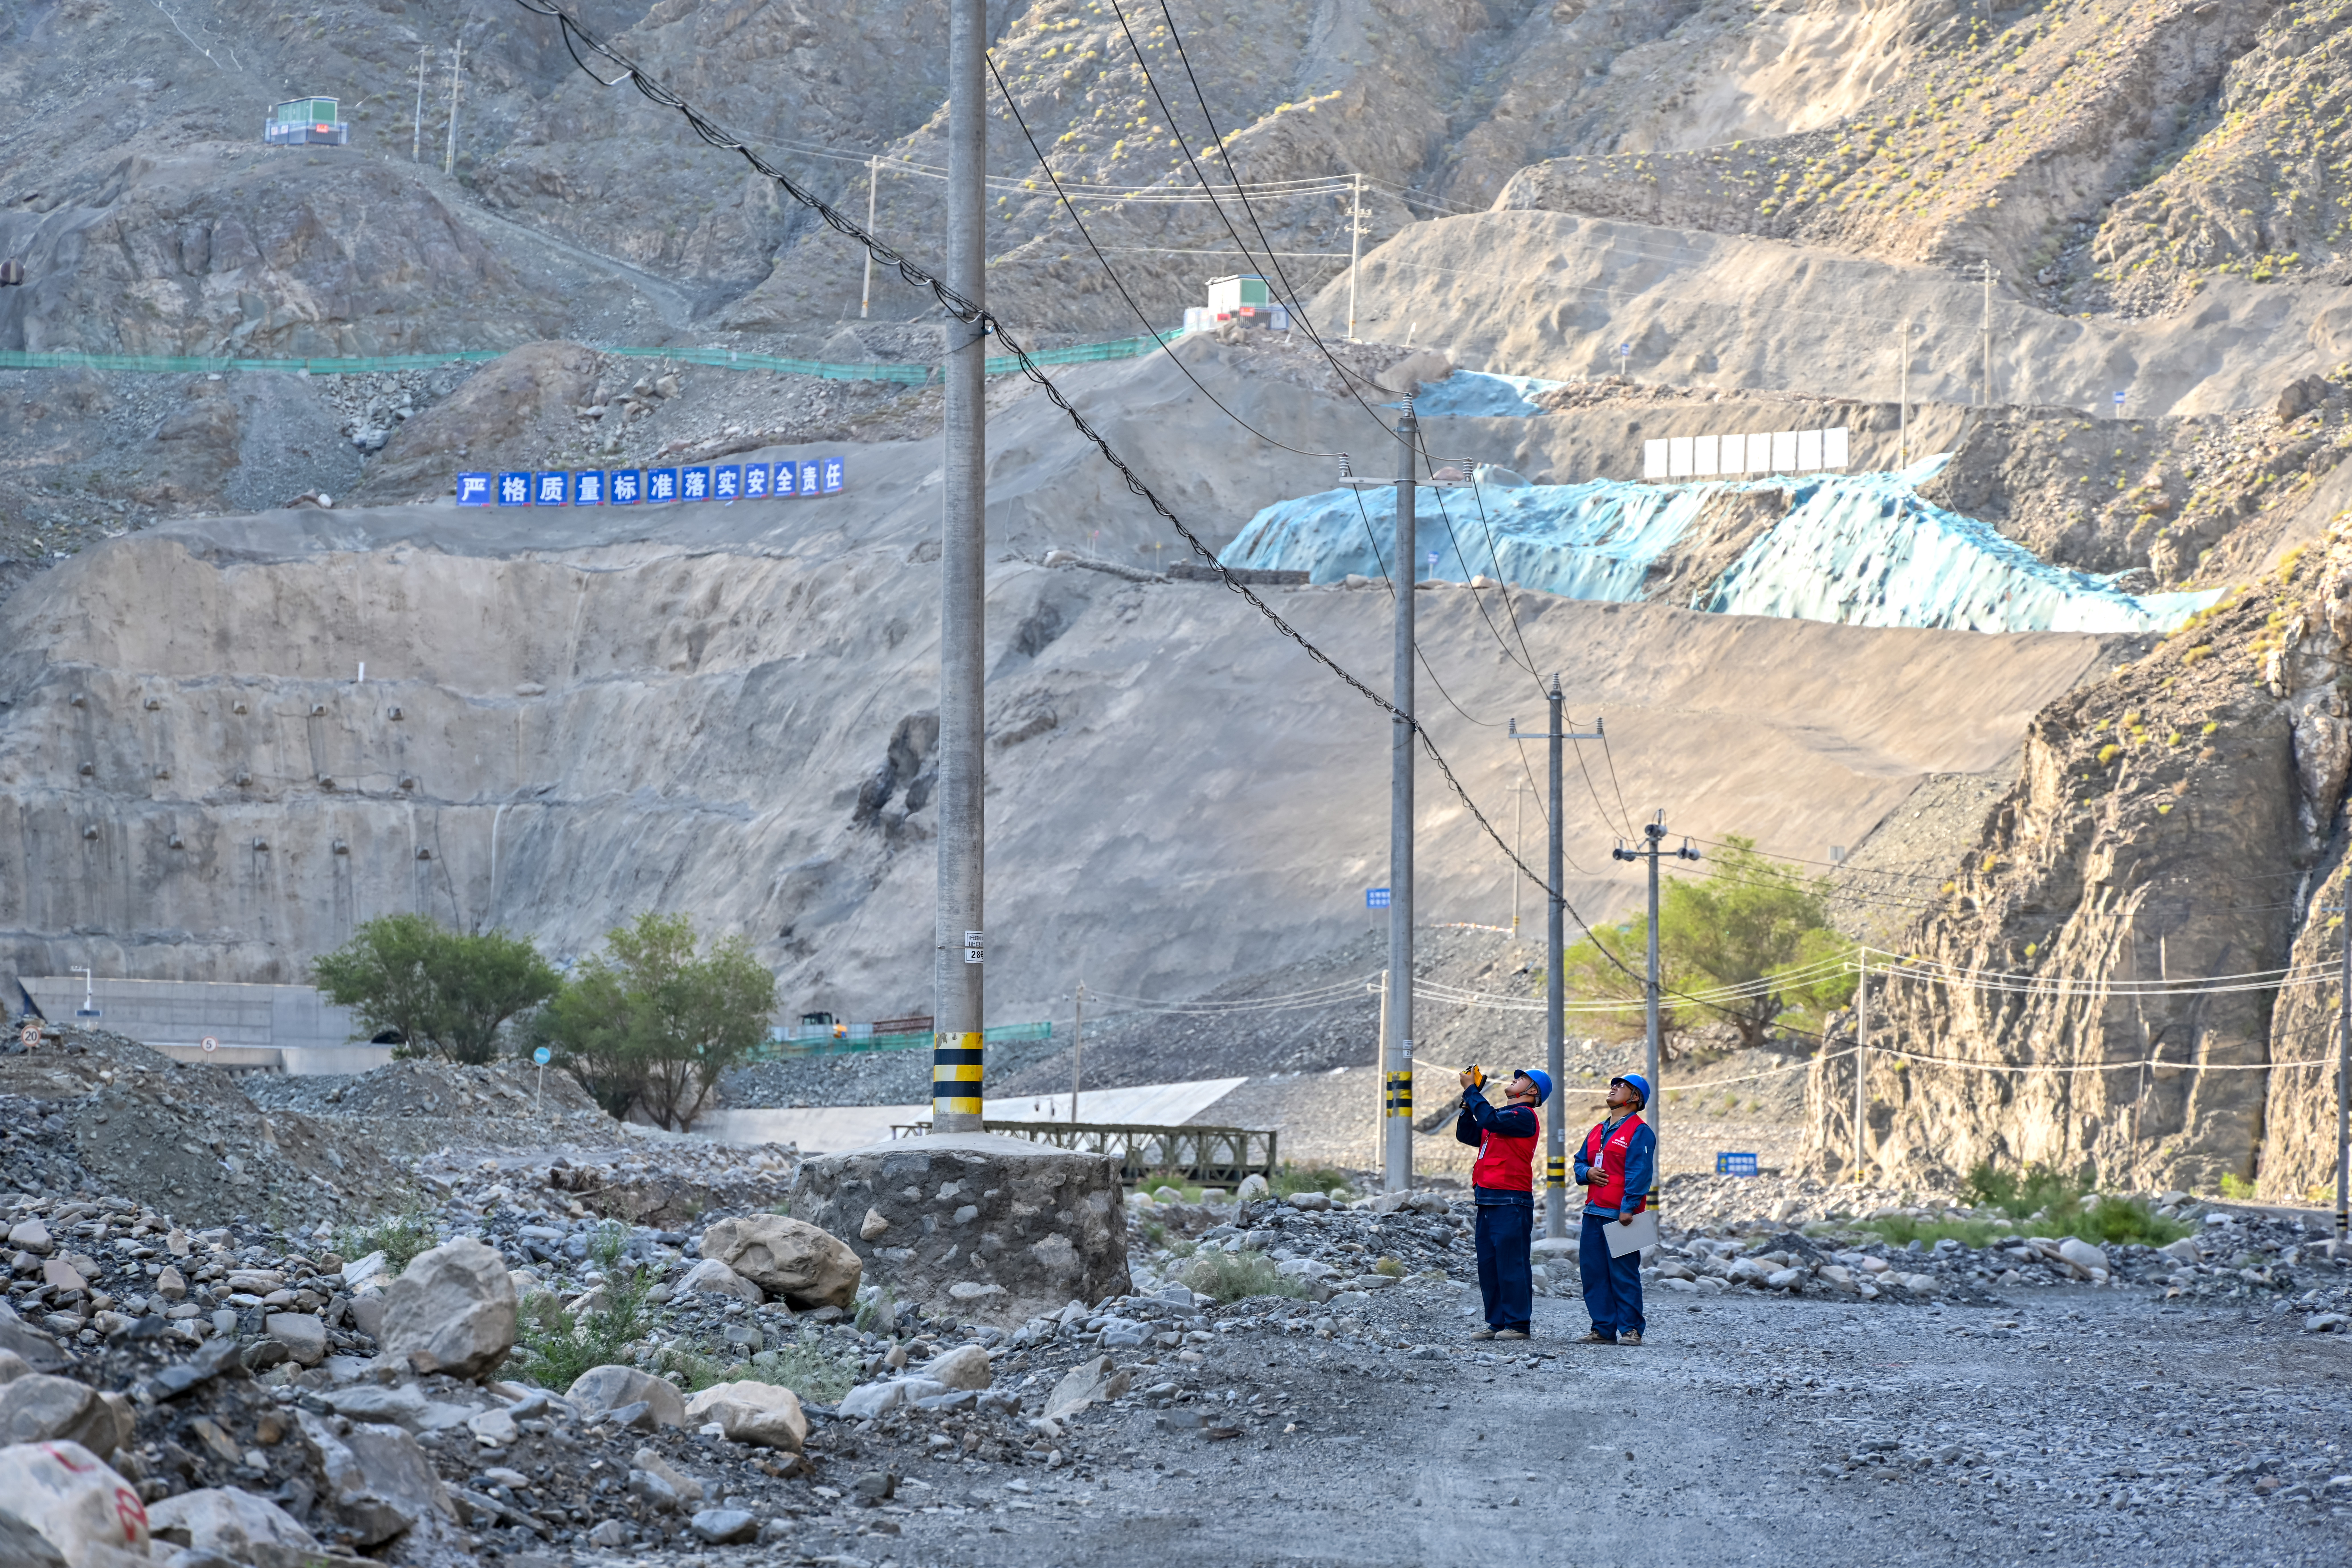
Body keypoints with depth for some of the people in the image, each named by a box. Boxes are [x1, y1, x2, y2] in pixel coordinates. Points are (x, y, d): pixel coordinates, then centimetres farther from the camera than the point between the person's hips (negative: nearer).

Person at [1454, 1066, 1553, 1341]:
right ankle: (1497, 1322, 14)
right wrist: (1468, 1104, 9)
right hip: (1488, 1202, 9)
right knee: (1488, 1265, 9)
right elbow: (1466, 1135, 21)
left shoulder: (1524, 1116, -7)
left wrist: (1471, 1091, -13)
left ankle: (1518, 1323, -5)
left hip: (1511, 1202, -9)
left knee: (1511, 1264, -8)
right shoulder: (1501, 1115, 21)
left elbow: (1491, 1120, -21)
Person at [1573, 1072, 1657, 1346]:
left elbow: (1639, 1174, -12)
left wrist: (1629, 1208, -20)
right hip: (1594, 1212, 8)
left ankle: (1631, 1330, -2)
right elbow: (1580, 1162, 25)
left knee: (1624, 1274, -7)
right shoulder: (1597, 1132, 20)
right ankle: (1603, 1329, 10)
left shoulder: (1639, 1132, -4)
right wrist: (1587, 1172, 1)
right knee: (1593, 1272, 6)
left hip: (1621, 1216, -8)